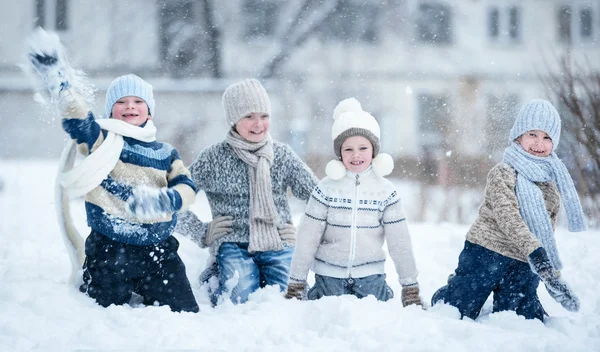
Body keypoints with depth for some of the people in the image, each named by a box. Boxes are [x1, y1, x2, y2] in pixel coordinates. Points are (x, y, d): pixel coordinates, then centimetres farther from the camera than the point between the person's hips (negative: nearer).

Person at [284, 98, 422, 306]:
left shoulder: (385, 191, -2)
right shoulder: (327, 188, -5)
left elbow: (399, 240, 1)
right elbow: (307, 238, -3)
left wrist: (410, 286, 1)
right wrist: (296, 284, -2)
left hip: (370, 276, 1)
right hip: (329, 276, -1)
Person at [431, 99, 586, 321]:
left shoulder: (553, 180, 10)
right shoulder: (503, 173, -10)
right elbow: (508, 217, -24)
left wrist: (553, 276, 13)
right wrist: (536, 253, -38)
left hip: (525, 265, 5)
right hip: (487, 253, -5)